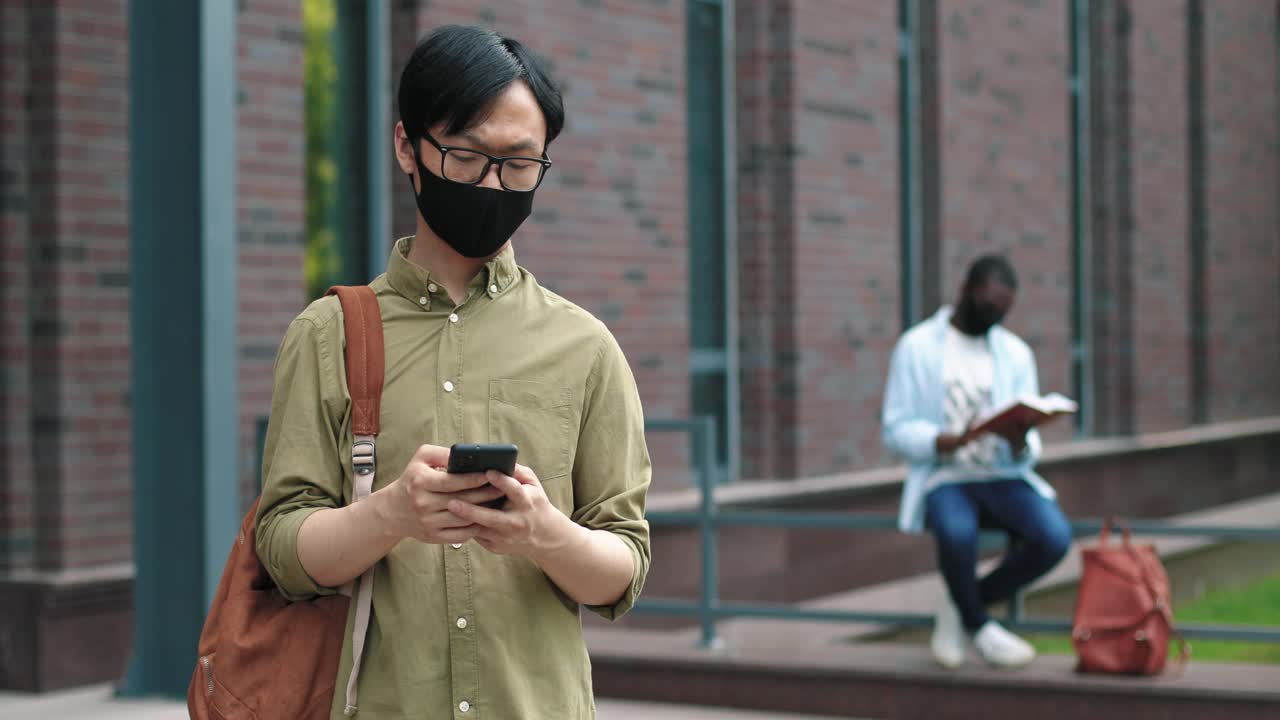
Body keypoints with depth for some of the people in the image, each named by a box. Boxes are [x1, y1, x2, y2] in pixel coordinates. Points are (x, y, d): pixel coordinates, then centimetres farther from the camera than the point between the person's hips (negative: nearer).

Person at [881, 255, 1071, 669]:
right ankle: (978, 625, -7)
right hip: (944, 479, -4)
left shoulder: (1016, 353, 11)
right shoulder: (917, 347, 1)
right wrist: (944, 441, -24)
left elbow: (1031, 449, 8)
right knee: (957, 533, -38)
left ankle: (960, 609, -3)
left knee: (1054, 537, -27)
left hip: (1004, 476, 4)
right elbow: (896, 430, -4)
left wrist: (1021, 446, -18)